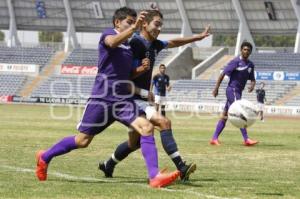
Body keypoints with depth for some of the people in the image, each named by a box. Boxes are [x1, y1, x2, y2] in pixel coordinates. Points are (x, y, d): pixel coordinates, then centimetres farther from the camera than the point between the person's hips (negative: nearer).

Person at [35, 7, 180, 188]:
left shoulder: (130, 46, 18)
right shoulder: (108, 34, -3)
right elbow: (112, 42, -30)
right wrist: (134, 27, -38)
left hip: (123, 99, 6)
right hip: (102, 97, -6)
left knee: (147, 128, -17)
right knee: (83, 141, 2)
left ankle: (155, 176, -23)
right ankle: (45, 157, 25)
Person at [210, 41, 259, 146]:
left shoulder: (250, 65, 10)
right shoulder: (236, 61, -11)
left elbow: (252, 79, 17)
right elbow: (223, 74, -10)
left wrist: (252, 85, -7)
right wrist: (216, 88, -12)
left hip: (238, 92, 8)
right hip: (232, 90, -8)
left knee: (225, 115, 9)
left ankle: (214, 138, 13)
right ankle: (246, 139, -17)